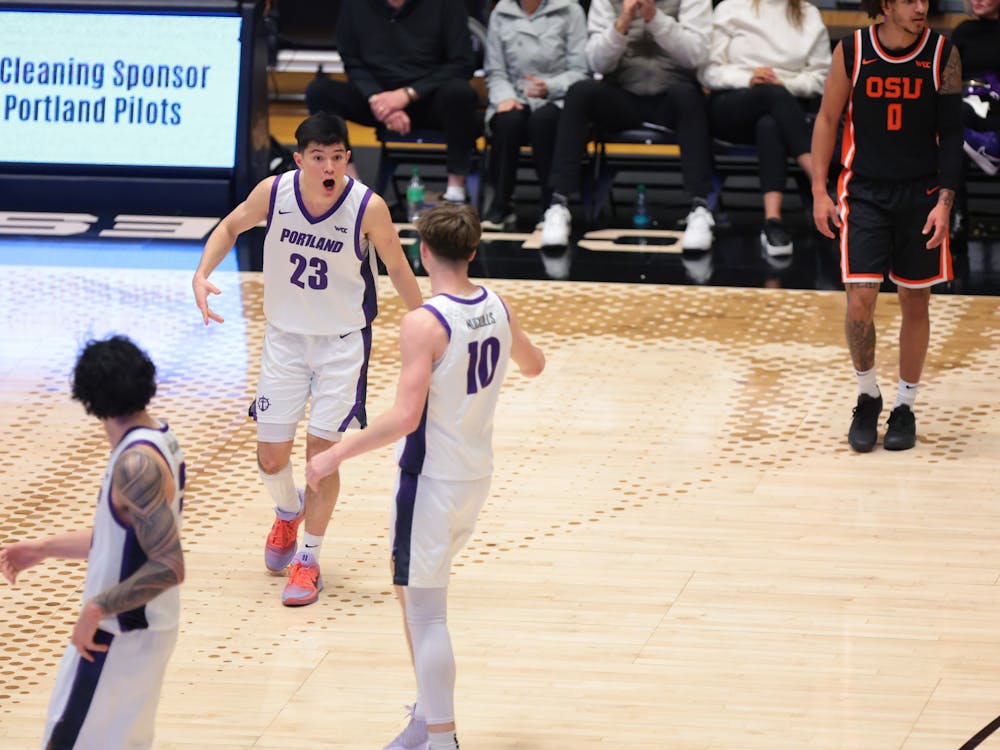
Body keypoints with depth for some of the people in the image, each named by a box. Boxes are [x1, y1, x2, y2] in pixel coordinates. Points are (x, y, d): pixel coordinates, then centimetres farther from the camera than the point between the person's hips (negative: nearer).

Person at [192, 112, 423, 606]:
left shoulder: (368, 208, -21)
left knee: (322, 450, -5)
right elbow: (231, 226, 5)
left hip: (343, 342, -2)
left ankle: (308, 560, 12)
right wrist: (202, 274, -10)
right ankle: (288, 512, 40)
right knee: (271, 456, 5)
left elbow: (398, 268, -5)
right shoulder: (274, 193, -16)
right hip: (285, 337, 2)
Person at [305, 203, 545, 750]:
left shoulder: (424, 325, -22)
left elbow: (404, 418, -27)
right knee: (413, 591, 24)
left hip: (432, 479, -8)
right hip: (476, 475, 8)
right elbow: (533, 365, 20)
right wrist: (528, 353, 43)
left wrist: (336, 455, -18)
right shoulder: (498, 309, 0)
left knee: (426, 614, -1)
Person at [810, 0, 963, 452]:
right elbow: (827, 118, 4)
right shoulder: (851, 52, -6)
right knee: (859, 303, -9)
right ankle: (867, 397, 14)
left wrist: (944, 201, -12)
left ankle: (905, 406, 22)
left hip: (921, 195, 1)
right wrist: (819, 192, -1)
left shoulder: (943, 55, -7)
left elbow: (951, 133, -4)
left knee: (915, 302, 7)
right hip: (863, 191, -1)